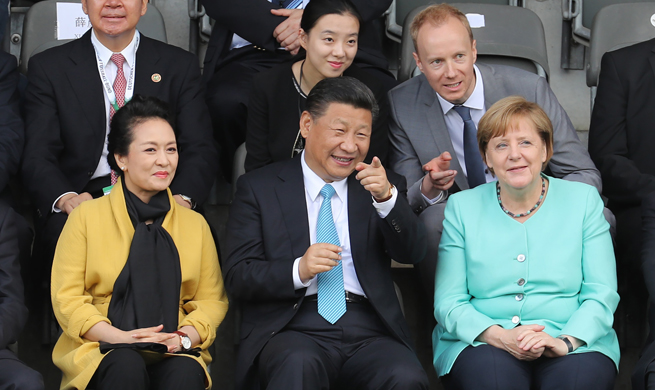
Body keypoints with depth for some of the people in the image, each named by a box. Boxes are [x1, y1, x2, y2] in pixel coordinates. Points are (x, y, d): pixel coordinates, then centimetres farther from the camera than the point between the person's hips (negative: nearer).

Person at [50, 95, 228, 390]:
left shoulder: (195, 224, 16)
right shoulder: (86, 217, 8)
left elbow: (212, 299, 12)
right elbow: (66, 299, 2)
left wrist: (184, 337, -10)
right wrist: (119, 337, -14)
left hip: (173, 354, 1)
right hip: (101, 351, -1)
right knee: (127, 365, -36)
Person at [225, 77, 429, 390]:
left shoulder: (383, 186, 18)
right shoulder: (258, 188, 11)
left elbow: (412, 253, 3)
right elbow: (237, 278, 4)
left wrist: (387, 198, -16)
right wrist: (298, 270, -15)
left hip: (369, 331, 3)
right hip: (294, 329, -2)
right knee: (299, 365, -38)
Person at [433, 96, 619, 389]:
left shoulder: (583, 200, 10)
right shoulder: (462, 208, 10)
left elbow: (601, 295, 3)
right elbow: (448, 302, 3)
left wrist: (566, 341, -17)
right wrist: (498, 335, -16)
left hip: (575, 340, 1)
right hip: (482, 343, -1)